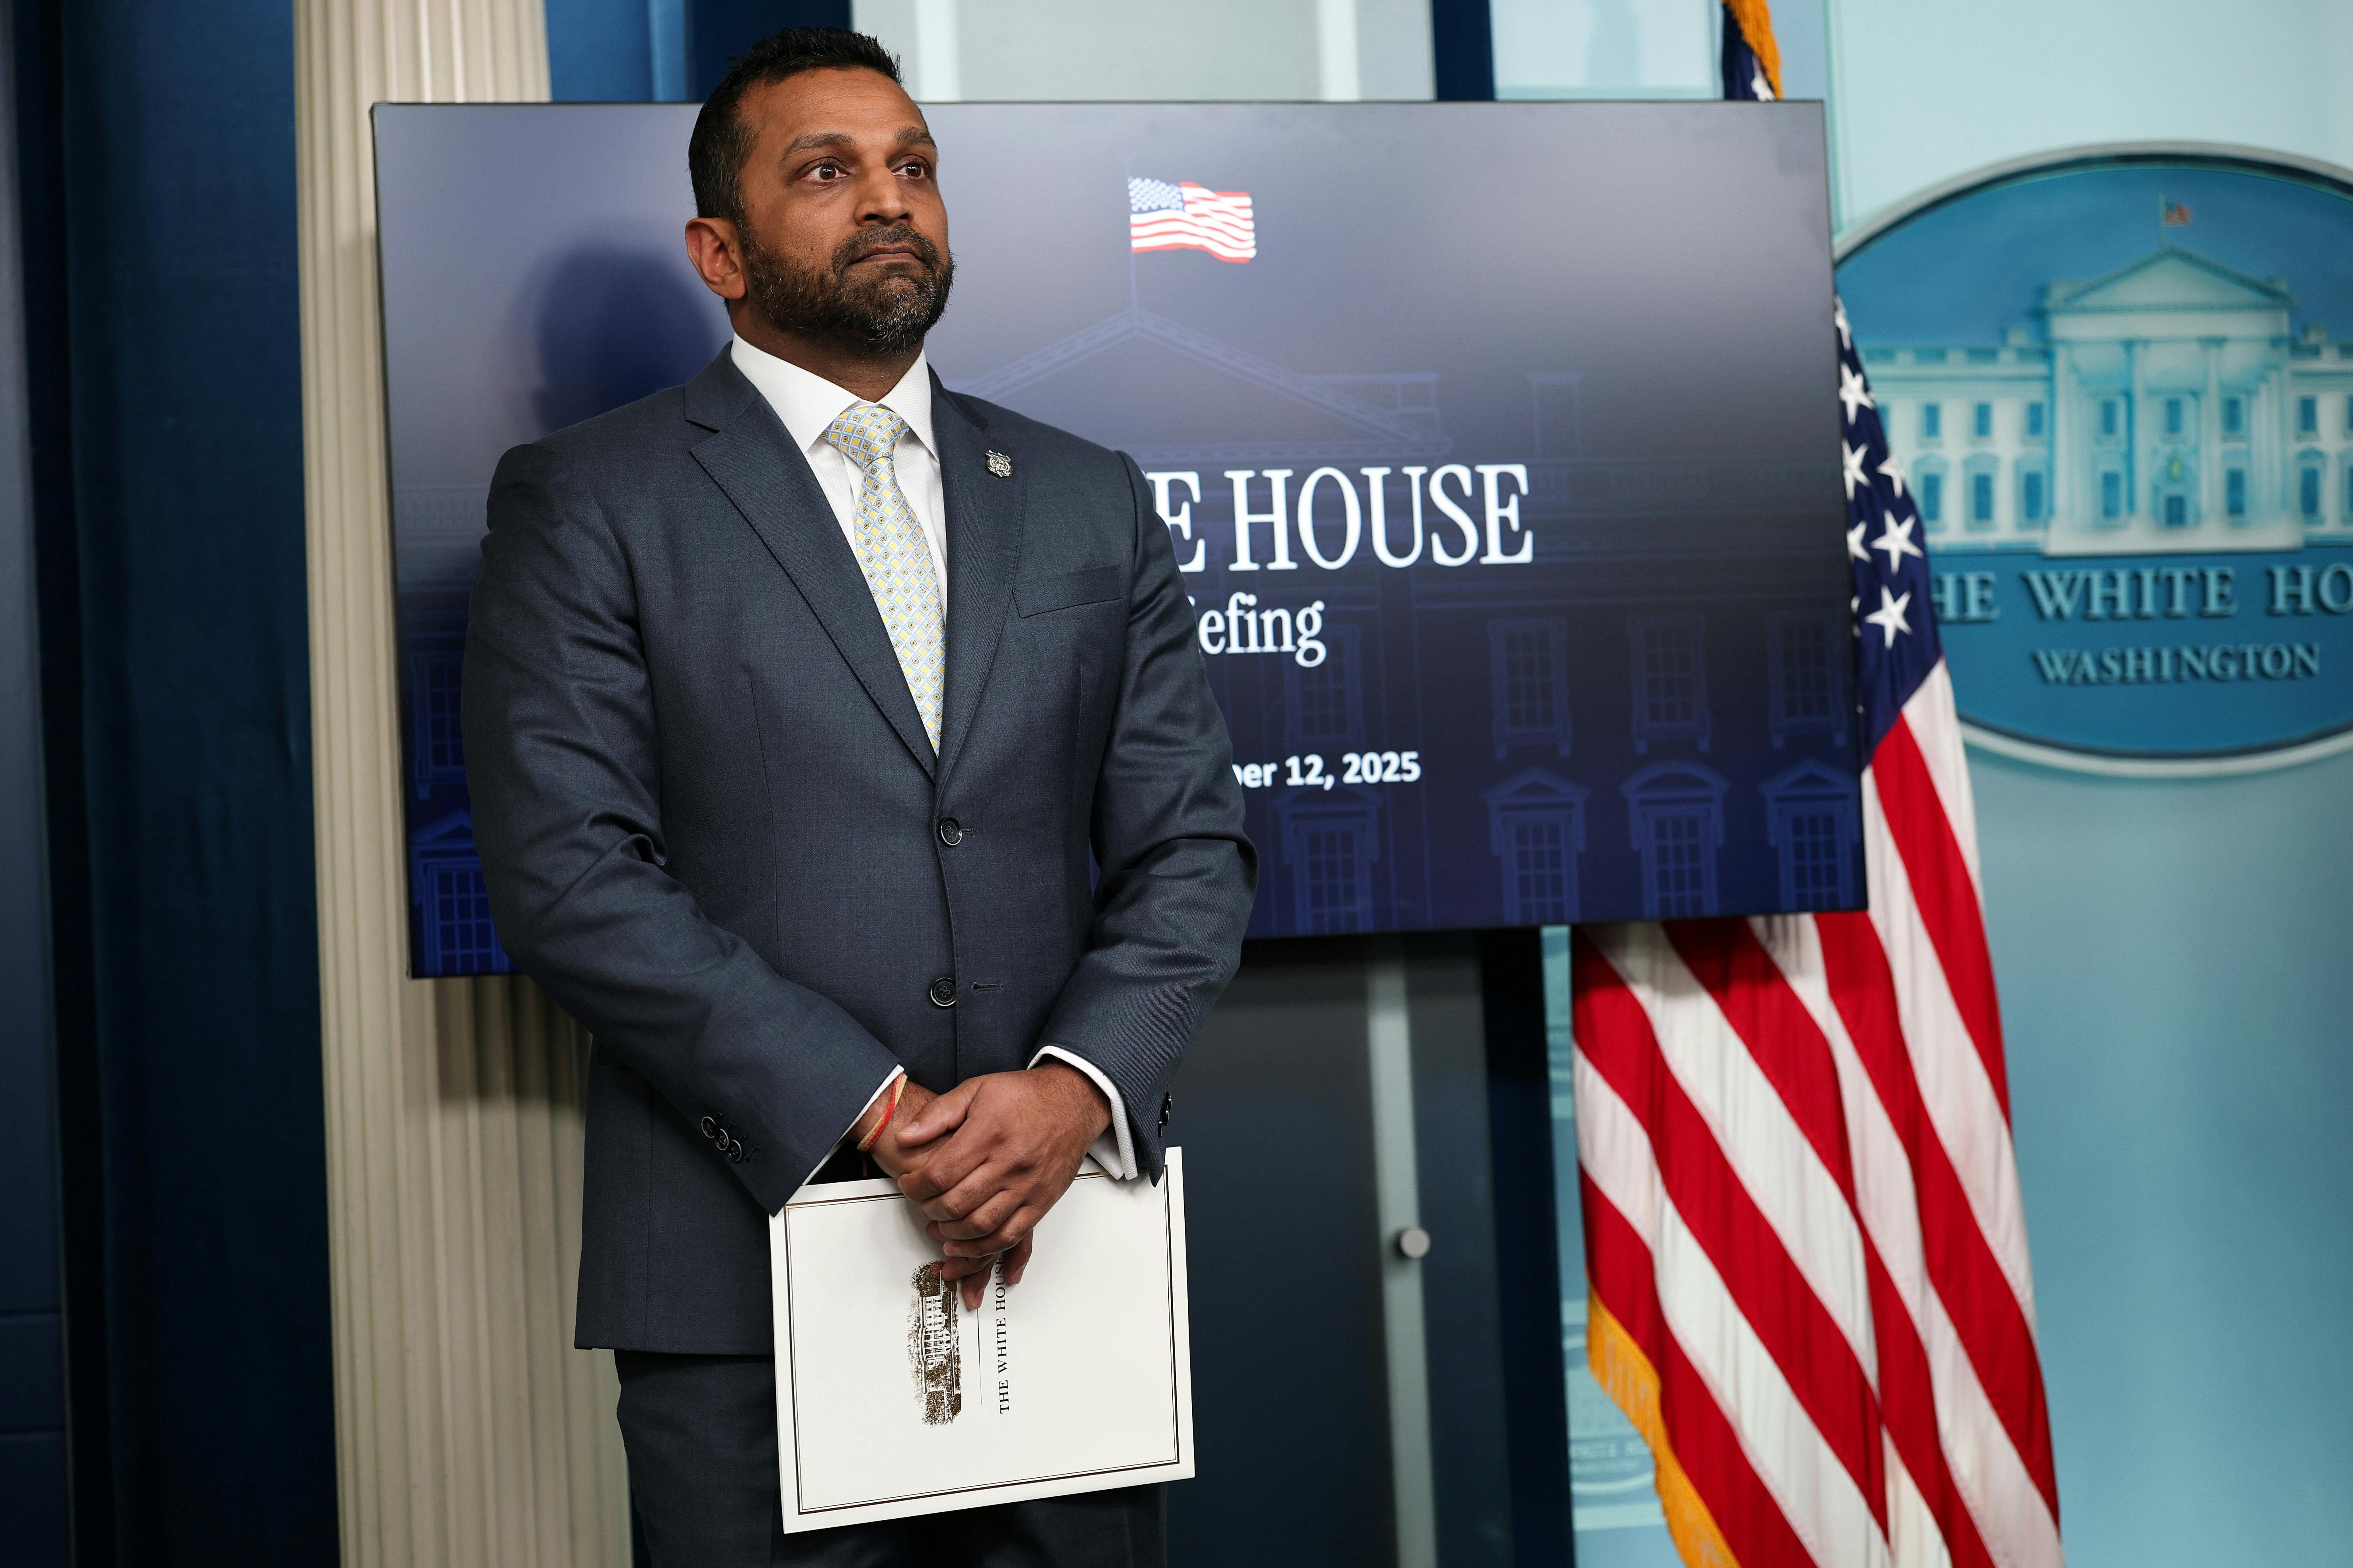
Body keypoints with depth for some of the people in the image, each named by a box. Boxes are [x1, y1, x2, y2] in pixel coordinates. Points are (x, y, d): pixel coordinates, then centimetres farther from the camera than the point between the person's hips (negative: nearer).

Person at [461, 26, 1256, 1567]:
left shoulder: (1093, 502, 12)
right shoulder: (586, 502, 0)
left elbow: (1193, 841, 7)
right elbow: (567, 875, -9)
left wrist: (1082, 1085, -11)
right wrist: (873, 1112, -15)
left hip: (1065, 1245, 4)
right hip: (749, 1279, -3)